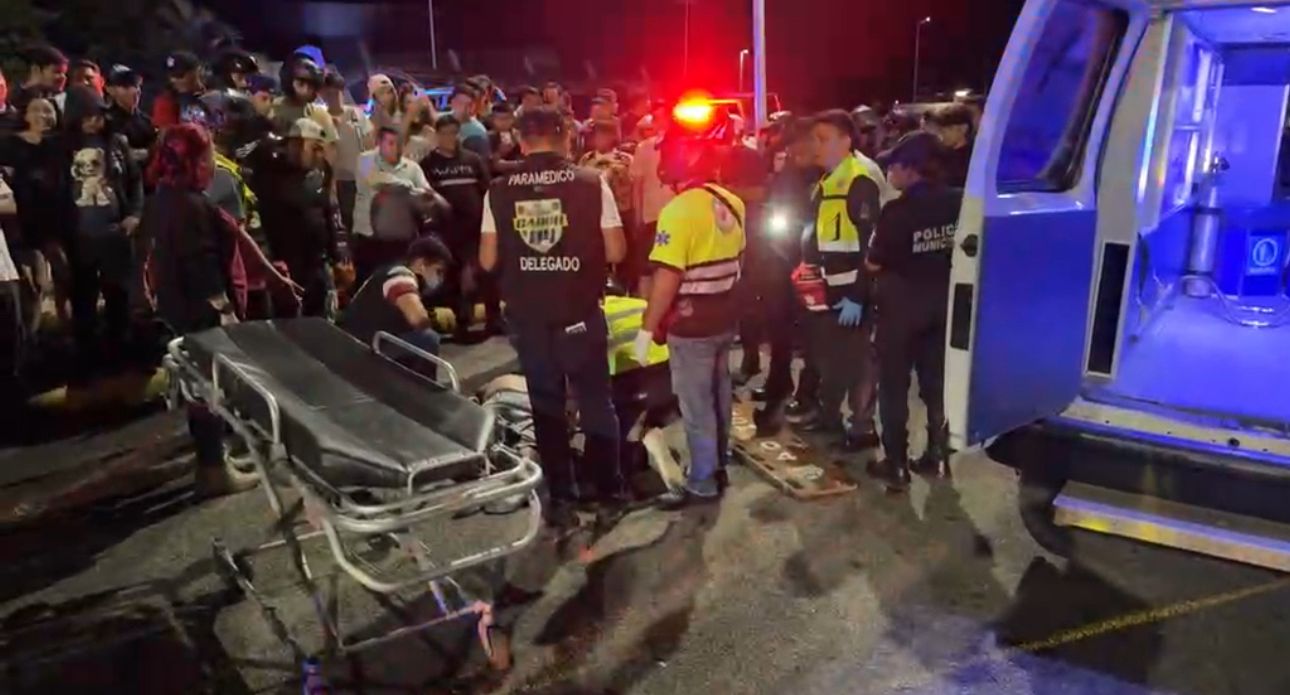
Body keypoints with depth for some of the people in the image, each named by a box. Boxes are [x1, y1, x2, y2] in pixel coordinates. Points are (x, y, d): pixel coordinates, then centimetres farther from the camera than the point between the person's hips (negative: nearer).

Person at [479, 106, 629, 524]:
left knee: (546, 404, 13)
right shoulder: (592, 184, -7)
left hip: (528, 316, 1)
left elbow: (488, 261, 0)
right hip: (581, 313, -1)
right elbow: (616, 252, -5)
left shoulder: (499, 192, -3)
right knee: (595, 401, 13)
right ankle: (610, 488, 22)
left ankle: (561, 495, 19)